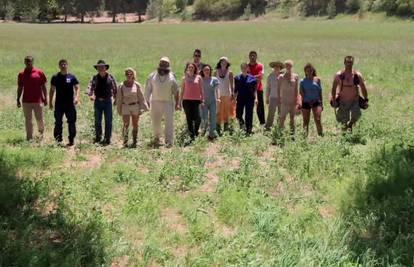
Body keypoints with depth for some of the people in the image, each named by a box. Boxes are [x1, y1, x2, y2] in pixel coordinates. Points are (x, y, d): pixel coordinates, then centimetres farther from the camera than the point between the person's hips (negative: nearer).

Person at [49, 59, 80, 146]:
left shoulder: (72, 77, 3)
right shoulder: (55, 77, 6)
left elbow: (77, 88, 0)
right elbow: (52, 90, 11)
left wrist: (77, 97, -17)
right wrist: (50, 102, 7)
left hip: (70, 103, -1)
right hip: (59, 104, 1)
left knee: (71, 122, 1)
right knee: (58, 122, 4)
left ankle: (71, 140, 9)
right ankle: (58, 139, 14)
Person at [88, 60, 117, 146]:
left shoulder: (111, 77, 0)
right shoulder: (94, 78, 4)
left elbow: (115, 88, 4)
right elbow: (90, 87, -3)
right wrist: (90, 95, -22)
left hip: (107, 101, -2)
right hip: (97, 101, 2)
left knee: (108, 121, -1)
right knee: (97, 121, 8)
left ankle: (107, 139, 5)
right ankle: (98, 137, 21)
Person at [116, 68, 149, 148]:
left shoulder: (137, 85, 0)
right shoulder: (121, 86, 1)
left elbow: (141, 97, 2)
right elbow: (119, 99, 7)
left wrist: (142, 108, -2)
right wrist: (119, 110, 7)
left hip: (135, 106, 0)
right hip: (125, 106, 0)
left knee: (135, 125, 6)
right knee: (126, 124, -10)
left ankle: (134, 142, 16)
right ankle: (125, 141, -2)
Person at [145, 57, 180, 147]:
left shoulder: (171, 77, 3)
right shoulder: (152, 76, 5)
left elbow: (176, 91, 5)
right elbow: (148, 89, 10)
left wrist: (177, 103, 2)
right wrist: (147, 100, 5)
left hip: (168, 102, -2)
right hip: (155, 102, 2)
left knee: (169, 122, -8)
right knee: (155, 122, 9)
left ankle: (169, 141, -6)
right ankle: (157, 138, 28)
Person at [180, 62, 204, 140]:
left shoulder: (198, 77, 7)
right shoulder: (184, 78, 10)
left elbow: (201, 90, 9)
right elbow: (182, 91, 13)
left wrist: (202, 99, 3)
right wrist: (180, 101, 11)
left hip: (196, 100, -1)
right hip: (186, 100, 1)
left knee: (198, 118, -13)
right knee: (189, 119, 3)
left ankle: (196, 132, 13)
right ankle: (192, 135, 11)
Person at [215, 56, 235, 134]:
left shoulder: (230, 72, 3)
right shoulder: (216, 72, 5)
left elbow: (232, 84, 4)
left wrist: (232, 94, -1)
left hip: (227, 94, 0)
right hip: (218, 94, 0)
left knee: (226, 111, 5)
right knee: (218, 111, -4)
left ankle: (226, 126, 12)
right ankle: (218, 127, -1)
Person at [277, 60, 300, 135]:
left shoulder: (295, 76, 6)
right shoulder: (281, 77, 0)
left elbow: (296, 89, 7)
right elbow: (278, 89, 2)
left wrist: (296, 100, 1)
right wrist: (279, 98, -5)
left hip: (293, 101, 3)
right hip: (284, 101, -2)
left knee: (292, 117, 7)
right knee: (282, 117, -9)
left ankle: (292, 132, 11)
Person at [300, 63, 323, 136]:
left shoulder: (317, 79, 5)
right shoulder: (303, 81, 3)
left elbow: (320, 91, 8)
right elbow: (301, 92, -2)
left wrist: (321, 103, 6)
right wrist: (307, 101, -13)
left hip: (316, 102, 0)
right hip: (306, 103, 0)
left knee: (318, 120, -10)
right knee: (306, 121, 5)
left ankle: (320, 135, -8)